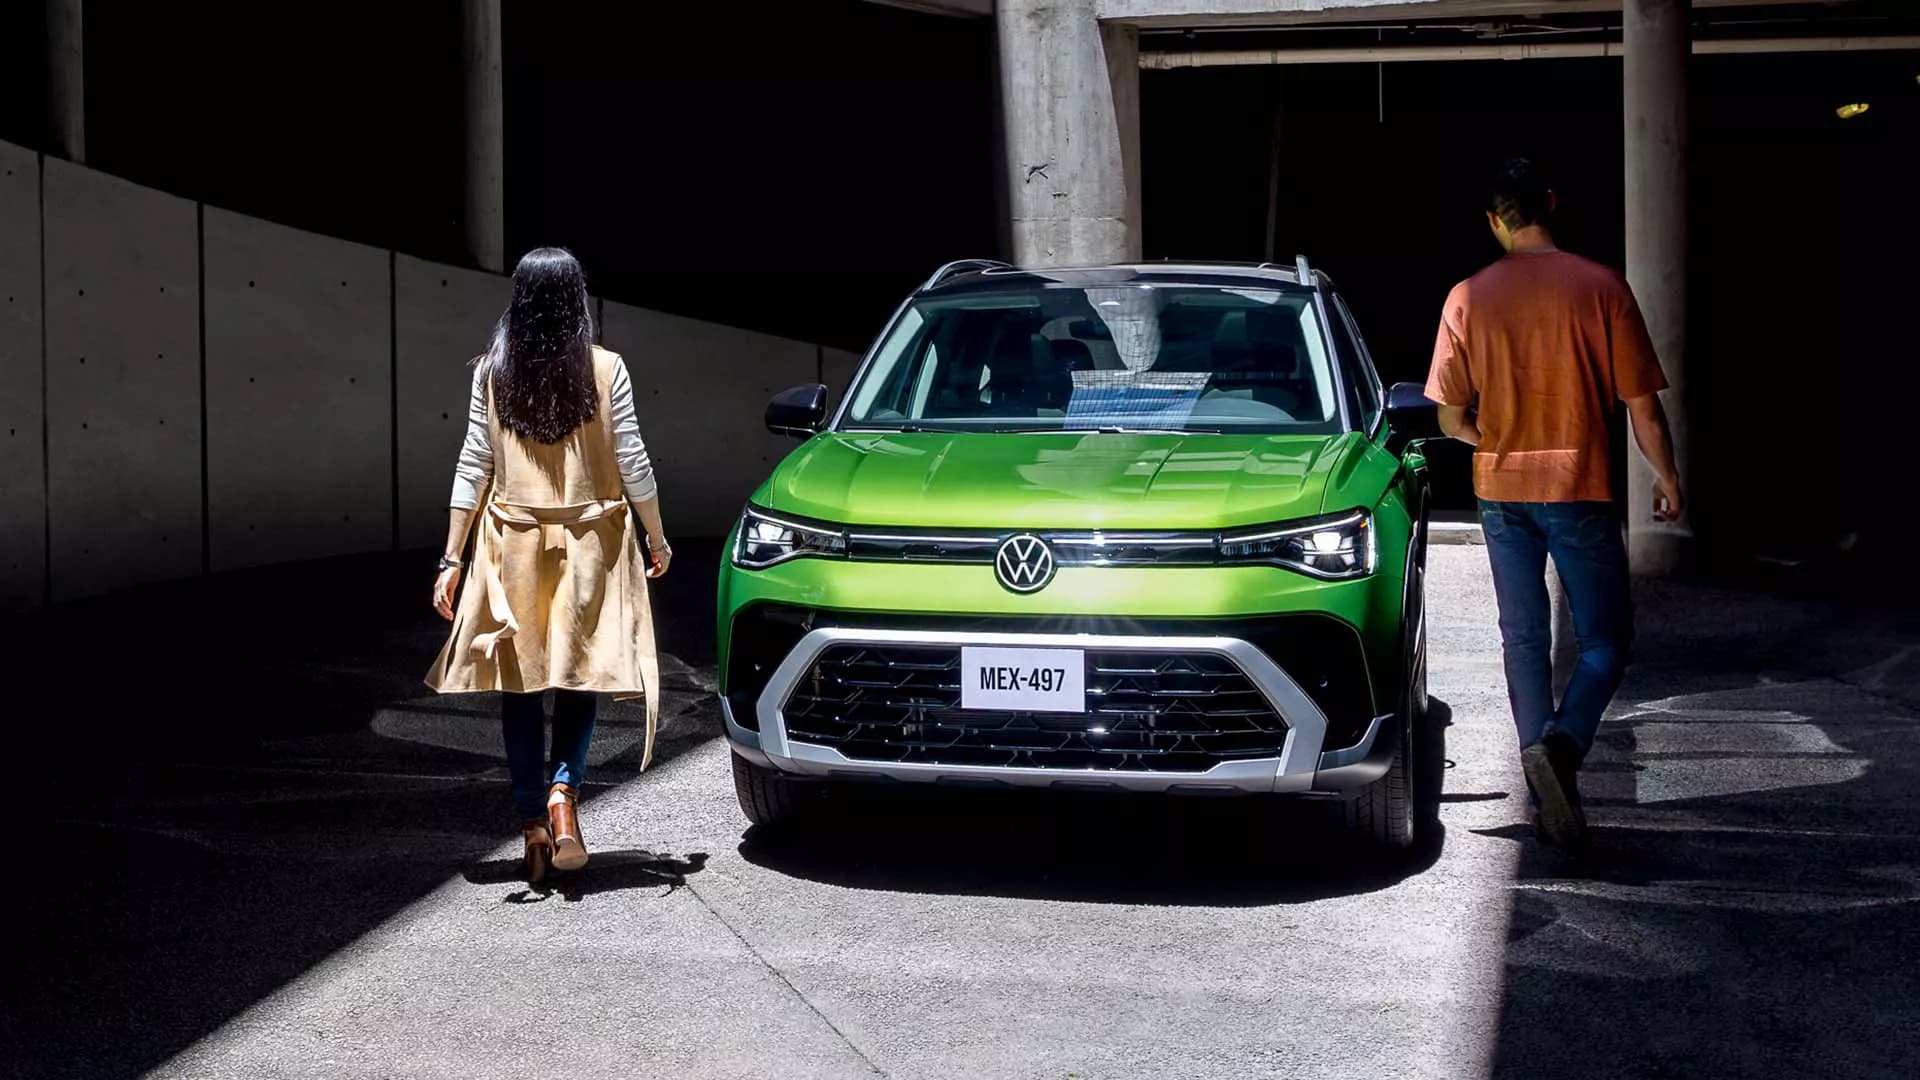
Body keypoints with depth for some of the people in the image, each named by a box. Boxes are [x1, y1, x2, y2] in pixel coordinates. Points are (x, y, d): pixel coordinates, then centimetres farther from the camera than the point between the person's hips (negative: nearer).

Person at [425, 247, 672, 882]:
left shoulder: (492, 372, -2)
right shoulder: (604, 369, -5)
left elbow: (473, 468, -1)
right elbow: (632, 464, -3)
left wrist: (452, 559, 4)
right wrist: (657, 541, 9)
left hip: (512, 546, 1)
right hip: (588, 546, -1)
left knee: (519, 684, 8)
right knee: (580, 674, 9)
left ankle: (533, 821, 7)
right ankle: (564, 788, -13)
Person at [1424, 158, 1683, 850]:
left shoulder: (1467, 299, -1)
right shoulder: (1600, 287, -7)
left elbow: (1452, 419, 1)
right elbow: (1641, 405, -5)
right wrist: (1667, 478, 9)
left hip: (1501, 490, 3)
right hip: (1580, 488, -3)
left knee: (1524, 639, 11)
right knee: (1605, 638, 6)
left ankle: (1549, 798, 11)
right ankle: (1562, 743, -20)